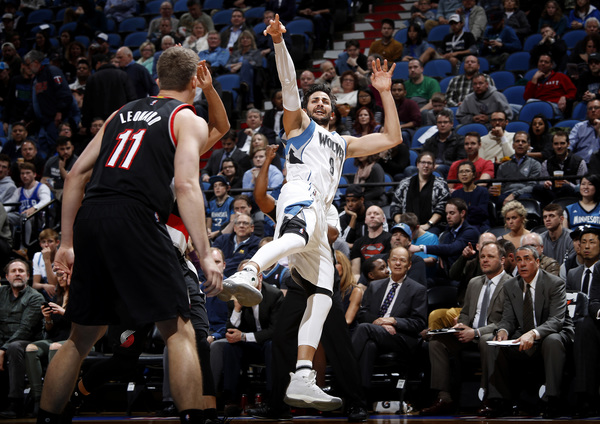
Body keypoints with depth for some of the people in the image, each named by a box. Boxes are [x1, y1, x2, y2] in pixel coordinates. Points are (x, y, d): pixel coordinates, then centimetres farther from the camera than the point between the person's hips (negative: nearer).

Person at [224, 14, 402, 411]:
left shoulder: (343, 143, 39)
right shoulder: (299, 123, 23)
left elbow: (393, 138, 37)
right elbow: (289, 84, 8)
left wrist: (385, 92, 34)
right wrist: (278, 41, -6)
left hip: (320, 217, 7)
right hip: (300, 198, -7)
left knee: (321, 298, -4)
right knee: (299, 233, -43)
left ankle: (302, 379, -12)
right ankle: (246, 274, -74)